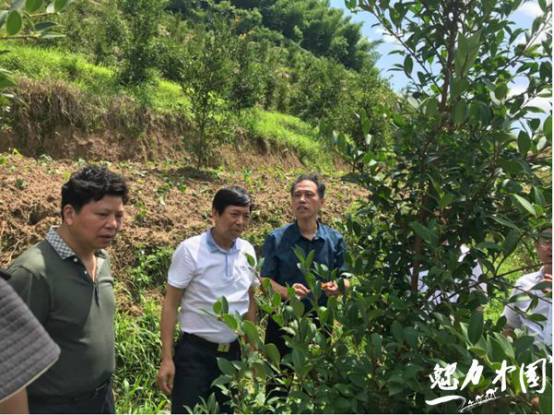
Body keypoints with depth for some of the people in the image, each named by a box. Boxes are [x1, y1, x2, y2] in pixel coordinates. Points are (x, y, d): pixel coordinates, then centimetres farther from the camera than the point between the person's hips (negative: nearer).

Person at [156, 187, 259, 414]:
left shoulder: (248, 251, 0)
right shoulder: (190, 250, -14)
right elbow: (171, 304, -11)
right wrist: (166, 358, -14)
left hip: (232, 352, 5)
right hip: (195, 353, -5)